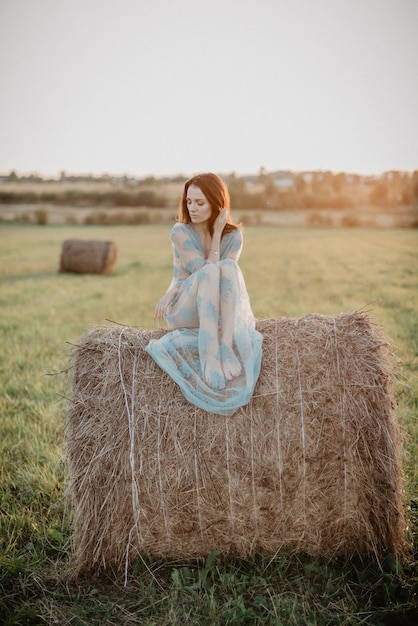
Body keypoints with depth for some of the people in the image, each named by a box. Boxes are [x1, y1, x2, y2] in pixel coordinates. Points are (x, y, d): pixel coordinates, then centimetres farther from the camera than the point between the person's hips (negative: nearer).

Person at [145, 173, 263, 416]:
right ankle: (210, 356, -43)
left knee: (229, 267, -29)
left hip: (226, 313, 2)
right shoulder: (180, 231, -8)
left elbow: (226, 275, -12)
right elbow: (207, 272, -15)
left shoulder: (234, 235, -1)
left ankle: (226, 348, -40)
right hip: (187, 311, -2)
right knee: (210, 272, -33)